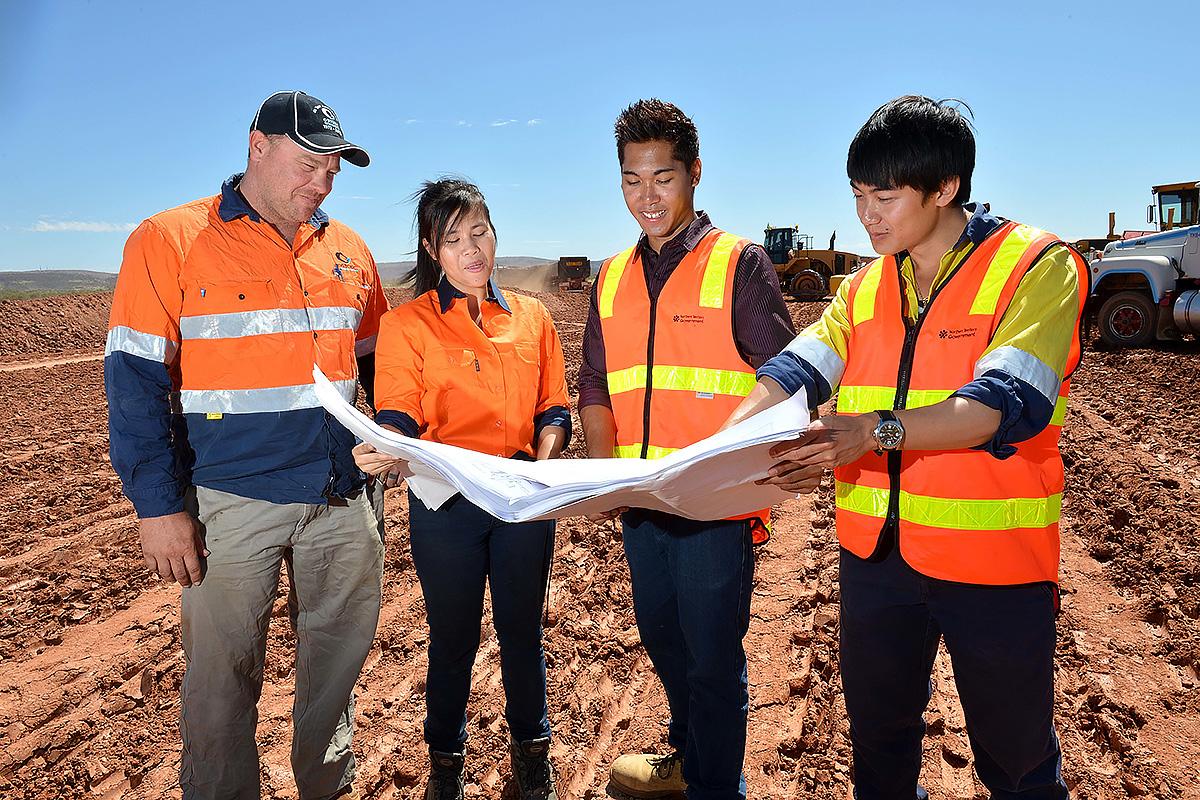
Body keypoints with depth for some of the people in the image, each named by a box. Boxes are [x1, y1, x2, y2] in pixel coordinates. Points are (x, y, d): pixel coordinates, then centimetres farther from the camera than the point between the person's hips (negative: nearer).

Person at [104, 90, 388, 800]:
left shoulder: (348, 251, 9)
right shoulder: (169, 243, -5)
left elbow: (377, 364, 17)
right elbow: (136, 382, -8)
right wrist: (159, 505, -12)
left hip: (344, 499, 4)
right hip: (232, 501, -4)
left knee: (342, 650, 15)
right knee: (224, 670, 9)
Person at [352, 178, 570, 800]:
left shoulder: (531, 317, 7)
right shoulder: (407, 323, -2)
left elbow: (553, 410, 9)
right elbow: (397, 416, -11)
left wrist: (542, 464, -10)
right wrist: (387, 453, -33)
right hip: (444, 502, -2)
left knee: (522, 630, 15)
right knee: (453, 637, 12)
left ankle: (530, 746, 37)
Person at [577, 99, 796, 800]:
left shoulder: (741, 264, -5)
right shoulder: (613, 278, 11)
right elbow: (596, 387, 13)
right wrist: (605, 469, -2)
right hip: (641, 504, 6)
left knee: (713, 655, 6)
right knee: (663, 642, 21)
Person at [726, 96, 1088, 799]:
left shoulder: (1037, 265, -10)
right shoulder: (865, 287, 7)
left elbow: (1006, 403, -23)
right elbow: (796, 370, -4)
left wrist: (877, 430, -37)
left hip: (994, 557, -4)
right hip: (876, 553, 5)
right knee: (878, 740, 22)